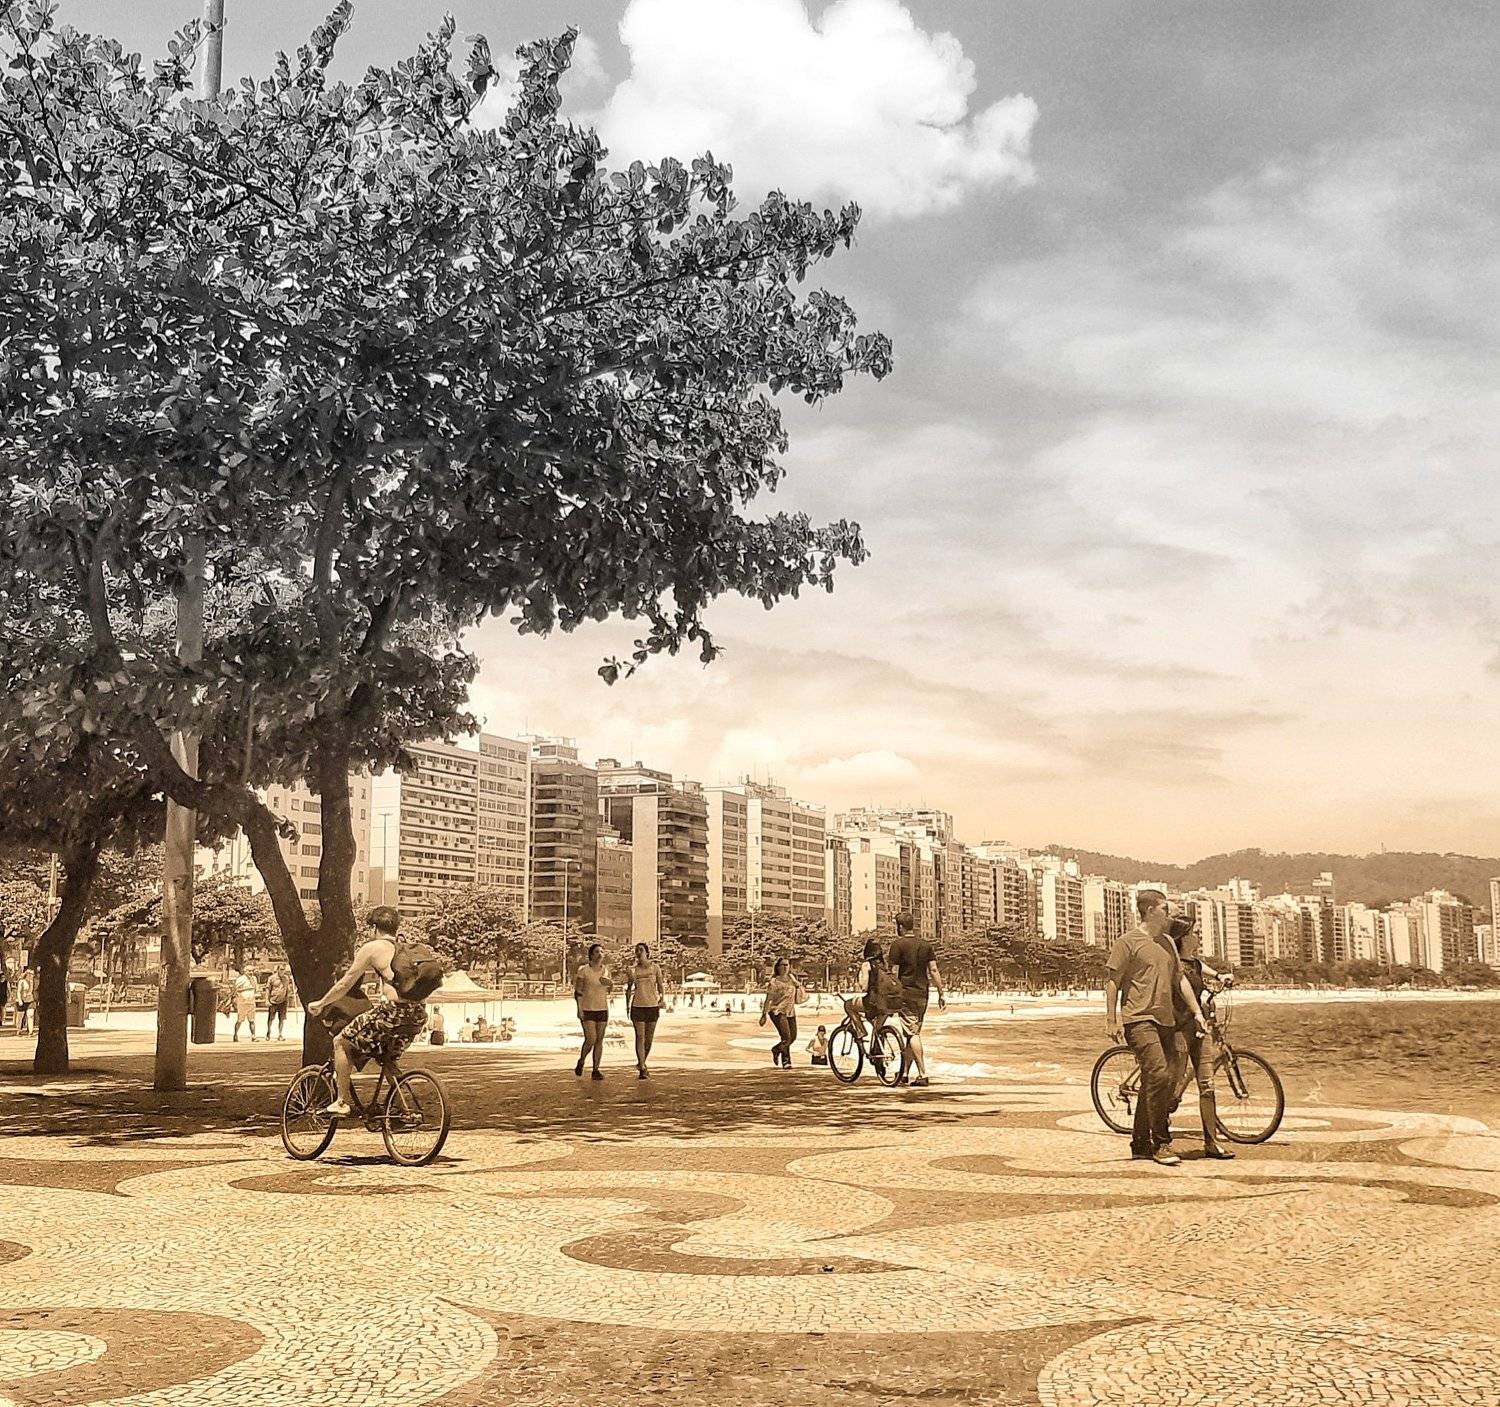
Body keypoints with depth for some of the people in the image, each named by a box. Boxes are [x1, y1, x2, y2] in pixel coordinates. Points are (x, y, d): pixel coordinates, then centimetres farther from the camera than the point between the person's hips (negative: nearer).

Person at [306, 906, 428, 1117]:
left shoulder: (372, 948, 4)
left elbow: (345, 985, 8)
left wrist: (320, 1003, 23)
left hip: (393, 1011, -7)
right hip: (418, 1013, 7)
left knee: (342, 1043, 12)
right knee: (388, 1057, 29)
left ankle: (343, 1102, 11)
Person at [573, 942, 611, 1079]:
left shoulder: (606, 970, 4)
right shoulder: (583, 970, -9)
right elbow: (578, 991, -10)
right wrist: (579, 1009, -15)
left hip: (602, 1010, 4)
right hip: (587, 1010, -4)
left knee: (599, 1041, 2)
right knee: (590, 1039, -12)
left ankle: (596, 1070, 8)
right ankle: (581, 1062, 14)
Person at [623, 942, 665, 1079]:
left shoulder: (655, 968, 2)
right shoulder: (633, 970, 3)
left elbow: (660, 985, 8)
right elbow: (629, 989, 11)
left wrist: (661, 998, -9)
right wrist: (627, 1005, 3)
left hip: (653, 1006, 1)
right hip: (638, 1006, -1)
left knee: (649, 1037, 8)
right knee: (640, 1037, -7)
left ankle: (641, 1063, 30)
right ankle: (642, 1069, -4)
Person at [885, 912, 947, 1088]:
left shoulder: (898, 945, -6)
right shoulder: (926, 945, 9)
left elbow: (894, 973, -9)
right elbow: (934, 970, 6)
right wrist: (942, 993, 8)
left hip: (905, 994, -6)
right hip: (923, 994, 6)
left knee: (913, 1034, -6)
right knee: (914, 1033, 12)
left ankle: (923, 1075, -12)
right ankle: (904, 1073, 20)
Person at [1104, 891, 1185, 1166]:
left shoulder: (1166, 944, 20)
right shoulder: (1128, 941, -3)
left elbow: (1178, 981, 26)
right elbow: (1112, 980, -5)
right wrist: (1111, 1019, -10)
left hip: (1165, 1021, 8)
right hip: (1139, 1019, -8)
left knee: (1153, 1084, 8)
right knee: (1158, 1075, -20)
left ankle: (1140, 1144, 18)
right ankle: (1161, 1144, -12)